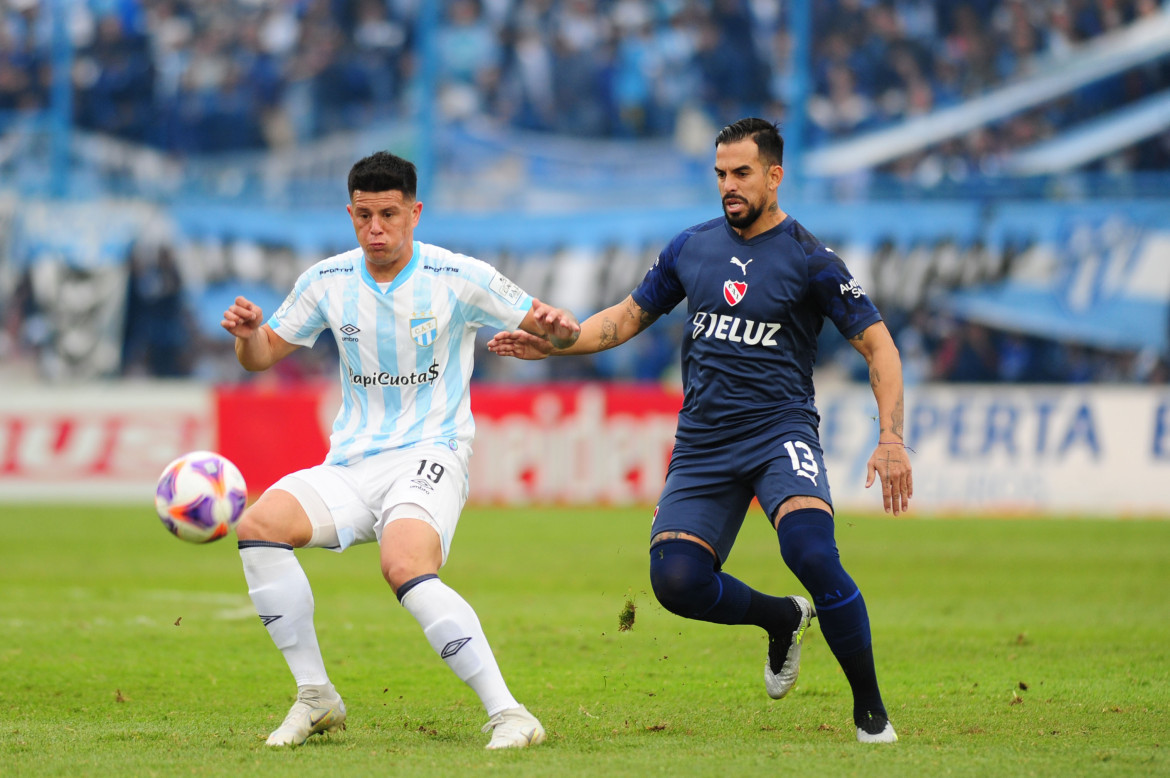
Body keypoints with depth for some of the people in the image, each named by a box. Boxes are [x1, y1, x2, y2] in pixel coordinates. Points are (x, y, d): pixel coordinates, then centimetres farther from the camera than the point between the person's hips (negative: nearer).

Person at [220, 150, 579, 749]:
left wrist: (555, 328, -23)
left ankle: (508, 715, -33)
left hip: (430, 454, -5)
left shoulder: (459, 278, -4)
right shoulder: (327, 281, 6)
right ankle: (315, 699, -9)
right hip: (351, 464, 5)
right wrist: (247, 333, -9)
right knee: (259, 525, -21)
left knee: (406, 568, -34)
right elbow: (263, 356, 15)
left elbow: (548, 328, 3)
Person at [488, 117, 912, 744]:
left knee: (811, 551, -31)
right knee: (676, 580, -14)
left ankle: (870, 709, -15)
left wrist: (891, 439, -14)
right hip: (703, 442, 5)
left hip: (780, 432, -4)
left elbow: (878, 345, -3)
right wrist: (553, 343, 7)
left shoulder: (809, 260, -3)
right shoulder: (691, 248, 10)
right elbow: (628, 317, 21)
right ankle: (781, 619, 18)